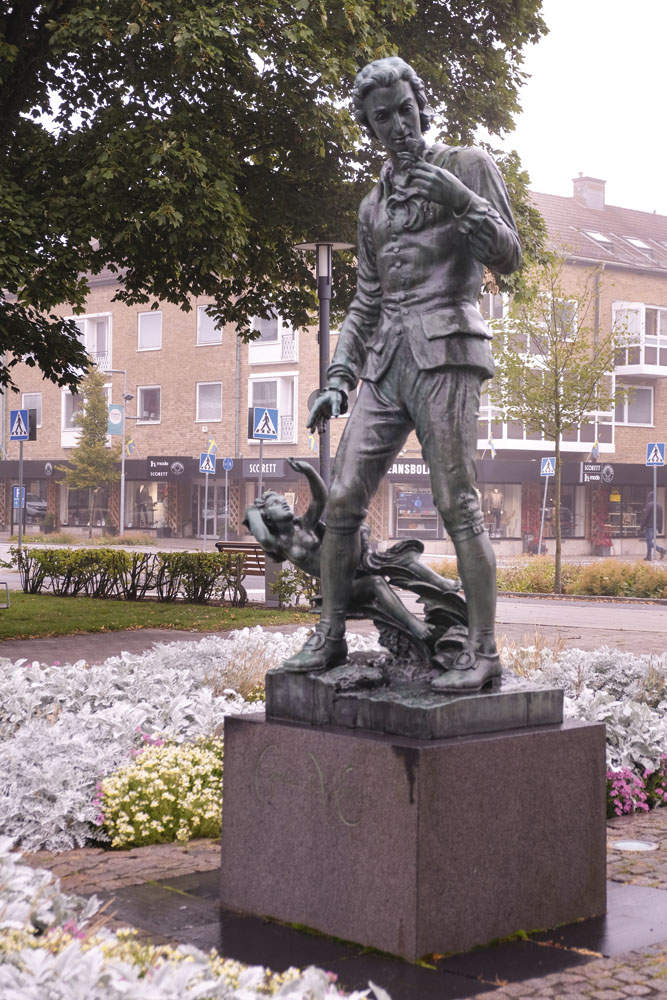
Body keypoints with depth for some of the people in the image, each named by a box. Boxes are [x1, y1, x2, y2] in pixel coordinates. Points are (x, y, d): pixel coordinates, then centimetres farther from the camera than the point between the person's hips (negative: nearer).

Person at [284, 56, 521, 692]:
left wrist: (461, 200, -16)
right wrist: (338, 380, 12)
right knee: (342, 499, -1)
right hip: (386, 359, 6)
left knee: (456, 501, -13)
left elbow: (507, 258, -1)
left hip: (445, 348, -6)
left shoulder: (468, 166, 7)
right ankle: (329, 638, 9)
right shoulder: (374, 206, 22)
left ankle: (482, 651, -10)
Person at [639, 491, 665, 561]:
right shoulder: (660, 506, 14)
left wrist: (642, 527, -10)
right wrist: (660, 529, 20)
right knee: (649, 541, 12)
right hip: (656, 527, 8)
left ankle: (661, 550, -24)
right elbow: (661, 518, 17)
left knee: (649, 542, -8)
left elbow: (644, 517, -13)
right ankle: (648, 557, 8)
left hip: (649, 526, -8)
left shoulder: (649, 505, -10)